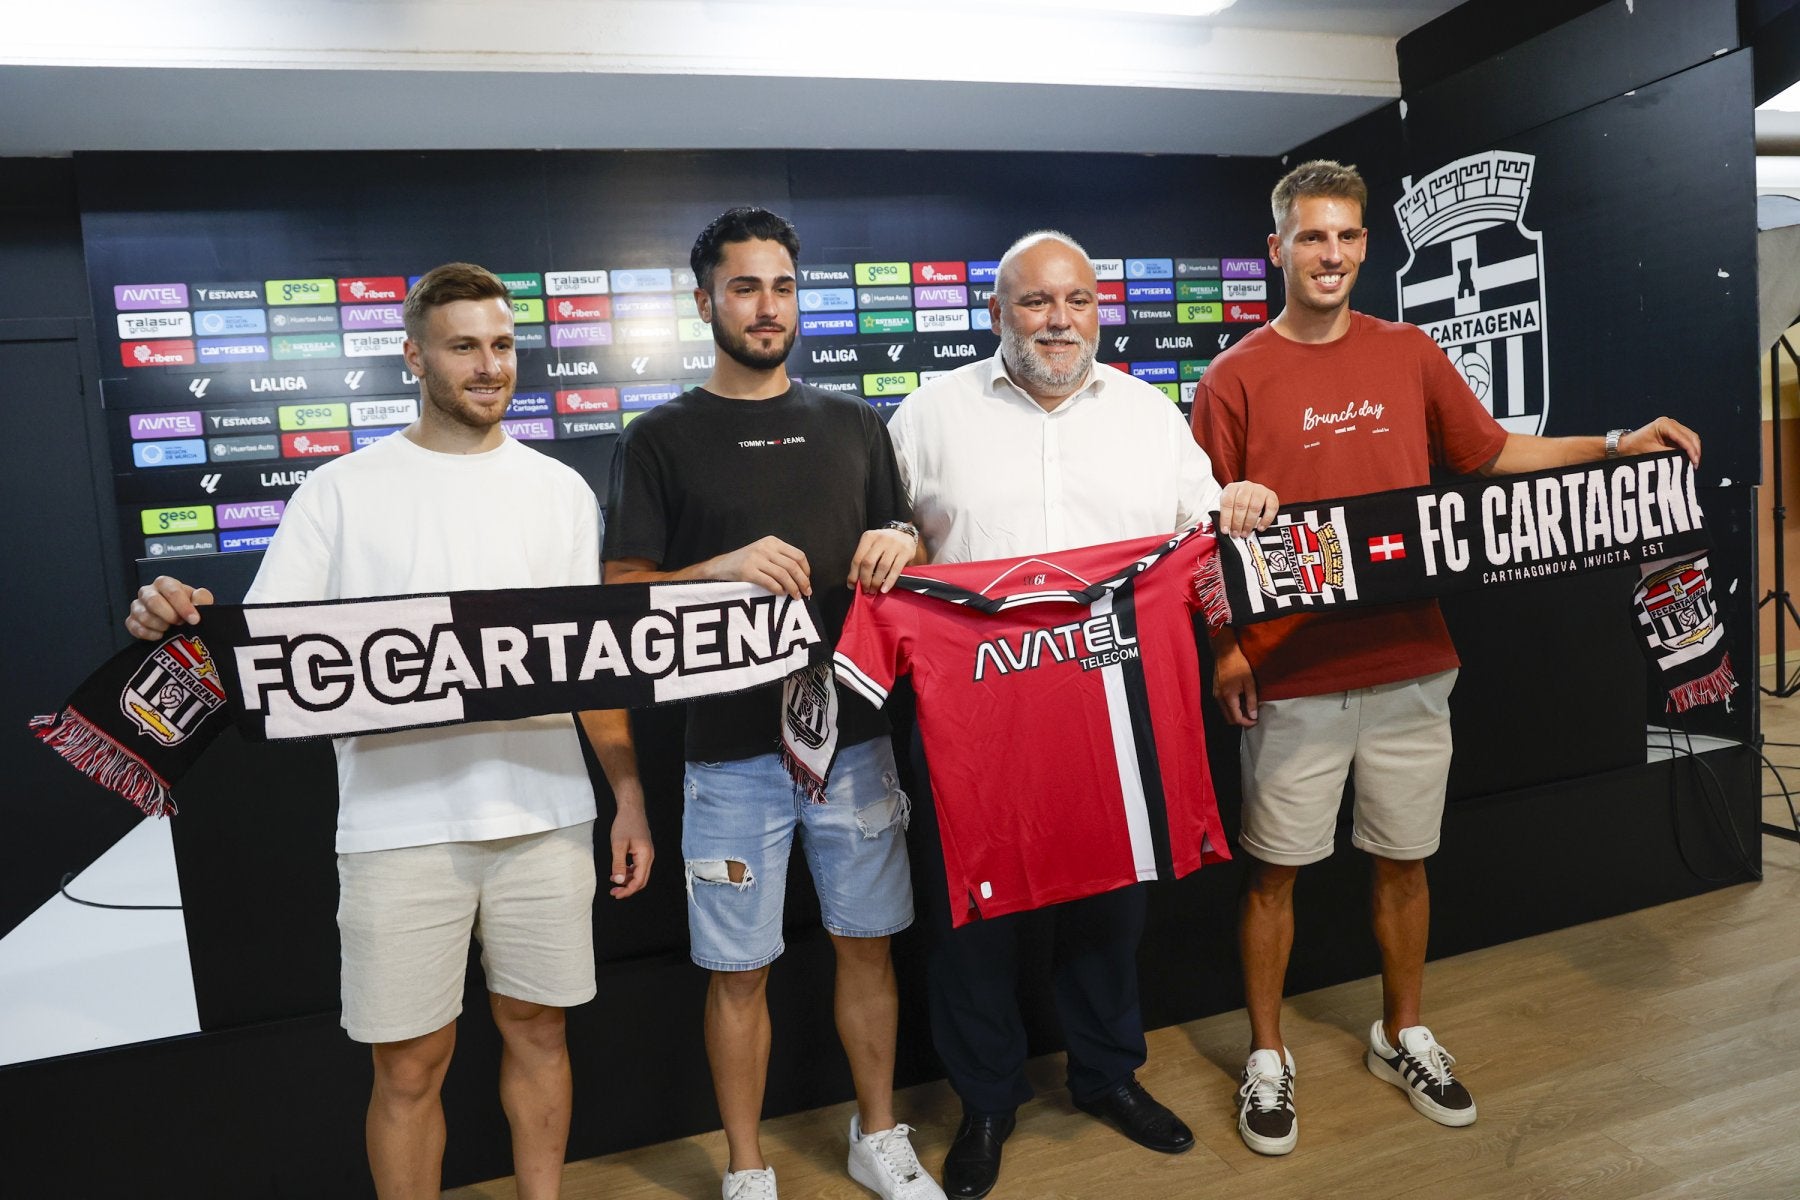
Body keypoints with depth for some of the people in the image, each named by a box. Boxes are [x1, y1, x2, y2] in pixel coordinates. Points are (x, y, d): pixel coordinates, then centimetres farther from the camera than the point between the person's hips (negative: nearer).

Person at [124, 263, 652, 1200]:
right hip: (399, 828, -2)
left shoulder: (559, 489, 8)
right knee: (409, 1064, 7)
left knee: (537, 1026, 15)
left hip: (544, 814, 2)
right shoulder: (342, 492, 1)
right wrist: (183, 625, -24)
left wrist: (629, 793, 4)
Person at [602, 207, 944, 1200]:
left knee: (867, 943, 14)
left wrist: (902, 543, -6)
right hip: (732, 746, -2)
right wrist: (721, 569, -21)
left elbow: (904, 547, 17)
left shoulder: (852, 424, 11)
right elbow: (622, 592, -4)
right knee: (739, 969, 7)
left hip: (853, 730, 3)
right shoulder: (661, 438, 2)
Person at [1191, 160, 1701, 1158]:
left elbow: (1495, 456, 16)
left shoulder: (1409, 354, 7)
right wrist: (1225, 644, -14)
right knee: (1273, 869, 7)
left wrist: (1618, 445, 7)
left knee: (1404, 858, 16)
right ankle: (1266, 1057, 26)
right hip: (1291, 674, -3)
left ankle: (1403, 1036, 37)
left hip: (1411, 663, 4)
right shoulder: (1237, 377, -4)